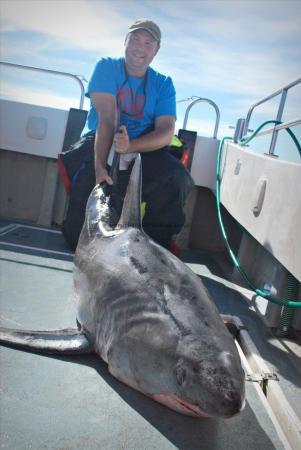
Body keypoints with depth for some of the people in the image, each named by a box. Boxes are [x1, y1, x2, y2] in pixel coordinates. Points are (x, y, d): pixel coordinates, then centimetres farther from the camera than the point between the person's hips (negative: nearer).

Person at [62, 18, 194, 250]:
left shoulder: (163, 83, 5)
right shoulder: (107, 67, -1)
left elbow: (166, 132, -11)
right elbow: (107, 117, -18)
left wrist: (130, 146, -32)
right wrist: (100, 166, -33)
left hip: (144, 150, 1)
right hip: (98, 142, -1)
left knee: (178, 178, -26)